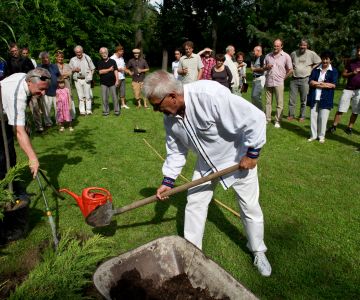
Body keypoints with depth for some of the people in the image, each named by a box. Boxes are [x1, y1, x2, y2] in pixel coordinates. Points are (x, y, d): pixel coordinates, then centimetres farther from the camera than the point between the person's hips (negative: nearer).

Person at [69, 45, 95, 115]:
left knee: (88, 95, 2)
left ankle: (88, 110, 10)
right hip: (78, 80, 1)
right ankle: (82, 111, 8)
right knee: (80, 96, 2)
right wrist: (74, 70, -10)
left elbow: (92, 68, 7)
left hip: (86, 79, -1)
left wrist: (90, 76, -4)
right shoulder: (72, 60, 6)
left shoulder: (87, 58, 4)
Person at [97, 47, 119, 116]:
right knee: (104, 98, 2)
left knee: (114, 97, 0)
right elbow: (100, 71, -7)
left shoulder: (112, 61, 4)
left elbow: (115, 71, 0)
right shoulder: (100, 63, 6)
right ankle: (105, 111, 12)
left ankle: (116, 110, 9)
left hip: (112, 82, -1)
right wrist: (109, 69, -6)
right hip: (104, 83, 1)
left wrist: (117, 80, -9)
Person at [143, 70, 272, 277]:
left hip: (238, 159, -5)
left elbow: (256, 118, -32)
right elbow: (176, 150, 2)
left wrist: (252, 154, -23)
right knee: (194, 204, 7)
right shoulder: (170, 116, -12)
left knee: (250, 207, 8)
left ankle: (259, 252, 32)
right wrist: (168, 181, -3)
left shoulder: (210, 95, -37)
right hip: (206, 163, 6)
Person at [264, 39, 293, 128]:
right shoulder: (268, 56, 9)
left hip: (279, 83, -3)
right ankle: (267, 119, 16)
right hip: (268, 82, 3)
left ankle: (277, 121, 4)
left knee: (279, 103, -2)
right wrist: (266, 67, -4)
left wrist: (283, 77, 3)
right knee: (268, 102, 8)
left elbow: (290, 70, 3)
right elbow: (264, 67, 17)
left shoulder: (286, 56, -1)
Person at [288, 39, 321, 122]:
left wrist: (311, 69, 1)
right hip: (294, 79, 2)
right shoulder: (293, 53, 7)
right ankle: (291, 115, 13)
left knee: (303, 99, 3)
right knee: (292, 98, 2)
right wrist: (291, 67, 7)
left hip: (305, 80, -2)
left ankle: (302, 116, 12)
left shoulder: (311, 54, 1)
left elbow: (319, 63, 8)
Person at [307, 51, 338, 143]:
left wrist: (317, 84, -9)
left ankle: (321, 136, 13)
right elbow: (310, 82, -2)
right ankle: (313, 135, 14)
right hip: (314, 98, 2)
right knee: (313, 117, 4)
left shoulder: (334, 71, 4)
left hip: (325, 99, -2)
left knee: (323, 118, 0)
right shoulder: (316, 69, 10)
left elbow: (333, 85, -7)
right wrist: (325, 84, -12)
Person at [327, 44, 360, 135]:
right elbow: (344, 74, 6)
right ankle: (334, 126, 5)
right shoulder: (351, 62, 6)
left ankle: (349, 127, 17)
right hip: (348, 89, 0)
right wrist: (352, 73, -11)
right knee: (340, 109, -2)